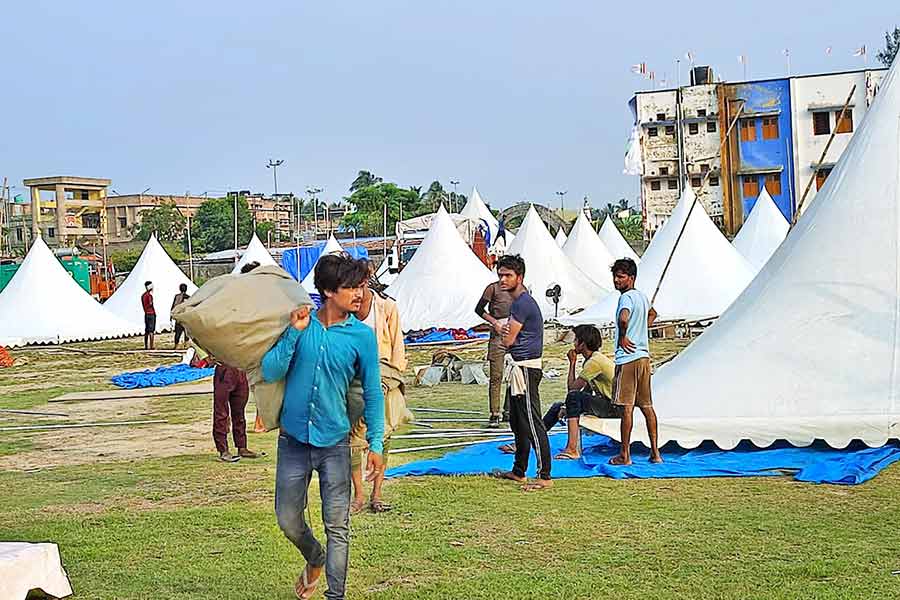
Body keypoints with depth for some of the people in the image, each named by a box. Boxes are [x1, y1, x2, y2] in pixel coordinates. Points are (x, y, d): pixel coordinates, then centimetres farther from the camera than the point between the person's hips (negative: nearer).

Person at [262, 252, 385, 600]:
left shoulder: (362, 335, -4)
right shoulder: (299, 323, -2)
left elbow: (372, 393, 2)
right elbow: (270, 373, -6)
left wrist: (376, 444, -2)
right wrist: (294, 332, -16)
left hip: (334, 444, -2)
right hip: (293, 440, 2)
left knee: (337, 527, -1)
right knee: (287, 520, 13)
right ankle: (315, 560, 43)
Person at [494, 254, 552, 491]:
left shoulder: (522, 303, -16)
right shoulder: (520, 301, 17)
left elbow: (507, 341, -15)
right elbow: (510, 338, 18)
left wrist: (502, 330, 7)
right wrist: (506, 331, -5)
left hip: (525, 369, -11)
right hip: (519, 368, 11)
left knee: (532, 423, -11)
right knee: (517, 423, 18)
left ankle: (544, 476, -10)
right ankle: (519, 471, 27)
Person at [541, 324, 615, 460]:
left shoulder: (594, 361, -20)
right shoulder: (591, 359, 11)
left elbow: (572, 387, -19)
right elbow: (585, 389, 11)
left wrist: (572, 363, -9)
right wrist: (568, 406, 0)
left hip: (612, 406, -10)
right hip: (605, 404, 10)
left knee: (574, 396, -30)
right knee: (557, 407, 8)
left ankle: (572, 449, -35)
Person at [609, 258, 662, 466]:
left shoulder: (627, 297, -13)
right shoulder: (642, 296, 14)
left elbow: (623, 318, -35)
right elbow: (652, 314, 37)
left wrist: (622, 337, -18)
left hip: (628, 358, -9)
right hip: (644, 356, 9)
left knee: (627, 407, -5)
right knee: (647, 406, 11)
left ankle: (625, 455, -2)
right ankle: (655, 452, 13)